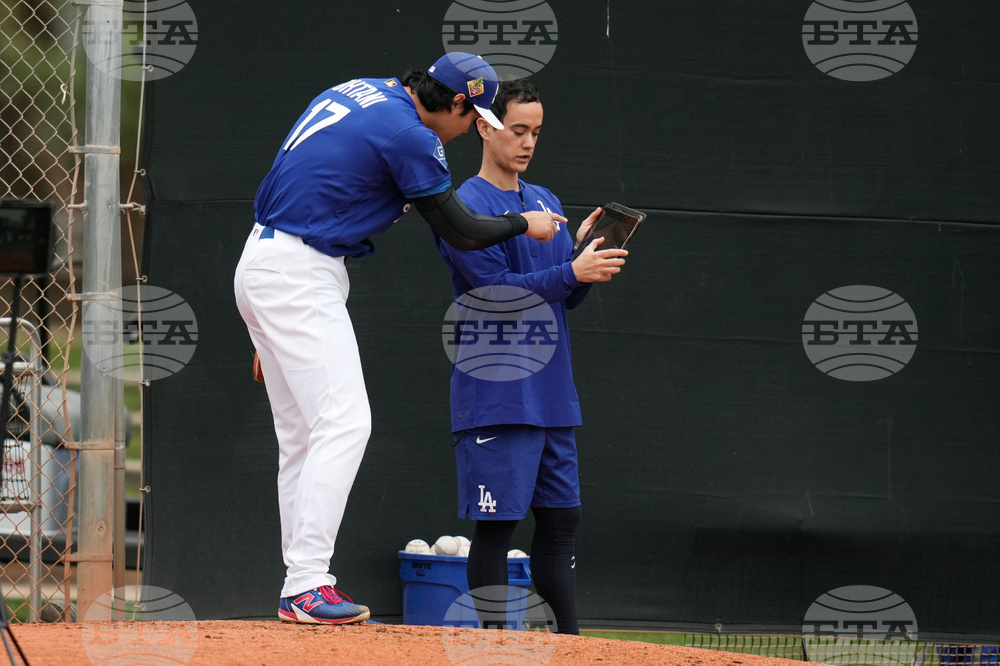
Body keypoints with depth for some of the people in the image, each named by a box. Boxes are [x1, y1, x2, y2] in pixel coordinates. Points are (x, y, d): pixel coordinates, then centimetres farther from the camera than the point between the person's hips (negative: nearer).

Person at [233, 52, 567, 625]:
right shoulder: (409, 136, -14)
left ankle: (302, 587, 10)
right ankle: (306, 587, -21)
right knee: (344, 422, -14)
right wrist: (524, 224, 10)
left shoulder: (359, 91, 13)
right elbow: (461, 233, -7)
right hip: (301, 277, -10)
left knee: (303, 435, 10)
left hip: (262, 262, 10)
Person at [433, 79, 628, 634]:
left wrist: (584, 250, -4)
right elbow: (498, 292, -16)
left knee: (561, 517, 8)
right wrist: (572, 270, -22)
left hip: (552, 395, 8)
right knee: (497, 524, -7)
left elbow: (567, 297, 14)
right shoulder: (467, 207, -6)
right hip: (497, 396, -8)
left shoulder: (547, 203, 17)